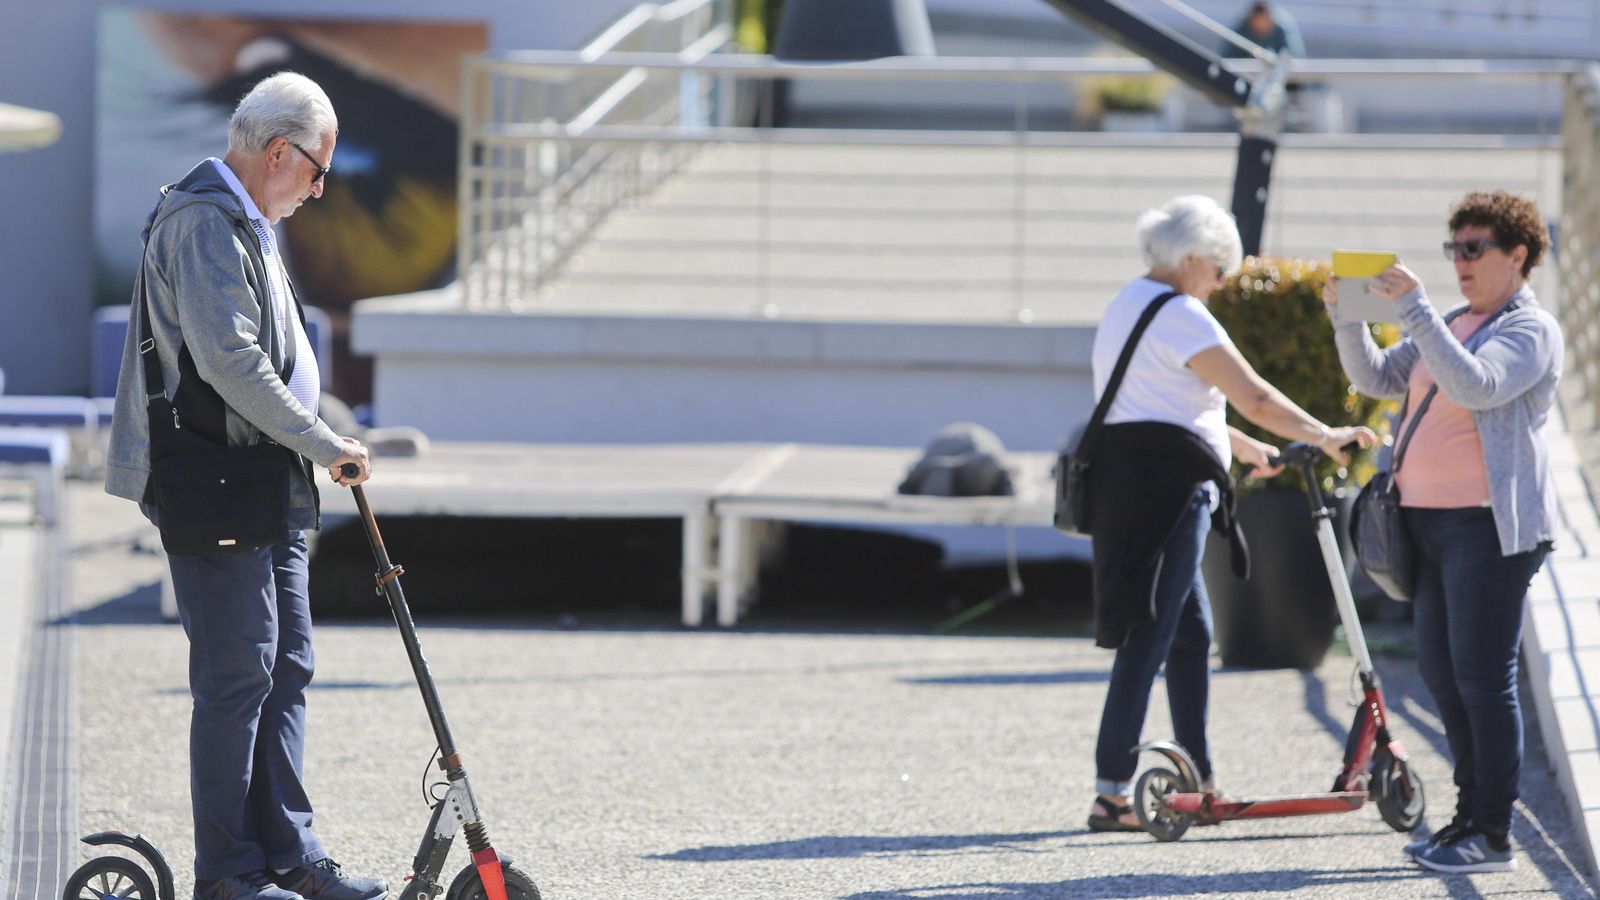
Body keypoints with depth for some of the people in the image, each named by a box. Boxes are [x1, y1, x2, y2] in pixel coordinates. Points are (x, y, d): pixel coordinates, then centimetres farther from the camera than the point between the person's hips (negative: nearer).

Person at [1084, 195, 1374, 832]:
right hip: (1166, 486, -11)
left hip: (1126, 486, 11)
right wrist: (1324, 437, -5)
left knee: (1192, 632, 16)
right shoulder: (1179, 316, -12)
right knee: (1148, 638, -10)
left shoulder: (1127, 307, 20)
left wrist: (1241, 446, 38)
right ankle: (1110, 796, -12)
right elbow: (1254, 399, -15)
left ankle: (1200, 782, 20)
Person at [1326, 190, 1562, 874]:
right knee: (1441, 673, 10)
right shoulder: (1449, 325, 19)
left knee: (1482, 678, -8)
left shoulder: (1531, 330, -7)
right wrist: (1349, 318, 0)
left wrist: (1414, 308, -25)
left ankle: (1493, 836, -5)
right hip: (1428, 521, 8)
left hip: (1489, 525, -8)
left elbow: (1474, 385, -24)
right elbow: (1377, 379, 16)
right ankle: (1470, 815, 19)